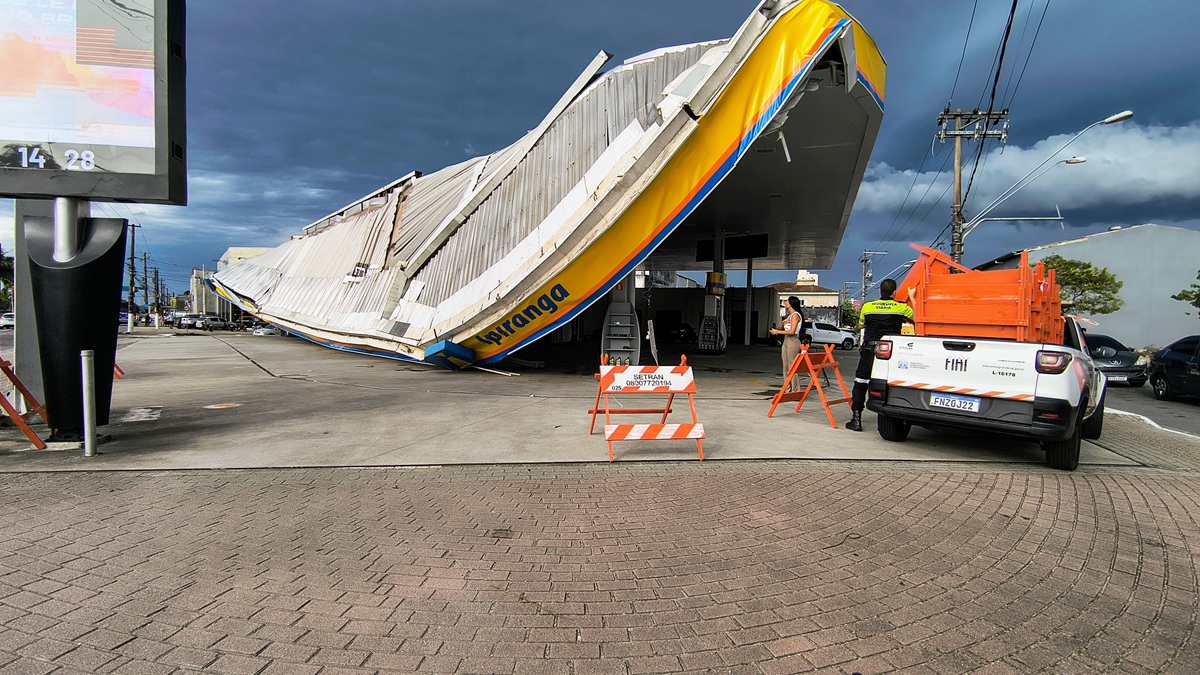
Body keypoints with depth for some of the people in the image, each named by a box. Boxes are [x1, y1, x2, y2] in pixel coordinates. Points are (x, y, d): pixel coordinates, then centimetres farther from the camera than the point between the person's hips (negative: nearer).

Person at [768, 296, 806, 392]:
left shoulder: (796, 315, -9)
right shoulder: (789, 315, 19)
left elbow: (792, 331, -18)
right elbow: (780, 328, 14)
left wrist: (777, 332, -12)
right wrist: (784, 322, -6)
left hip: (793, 341, -9)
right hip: (786, 341, 9)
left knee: (792, 367, -8)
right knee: (786, 366, 8)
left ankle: (795, 390, -4)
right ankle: (788, 389, 12)